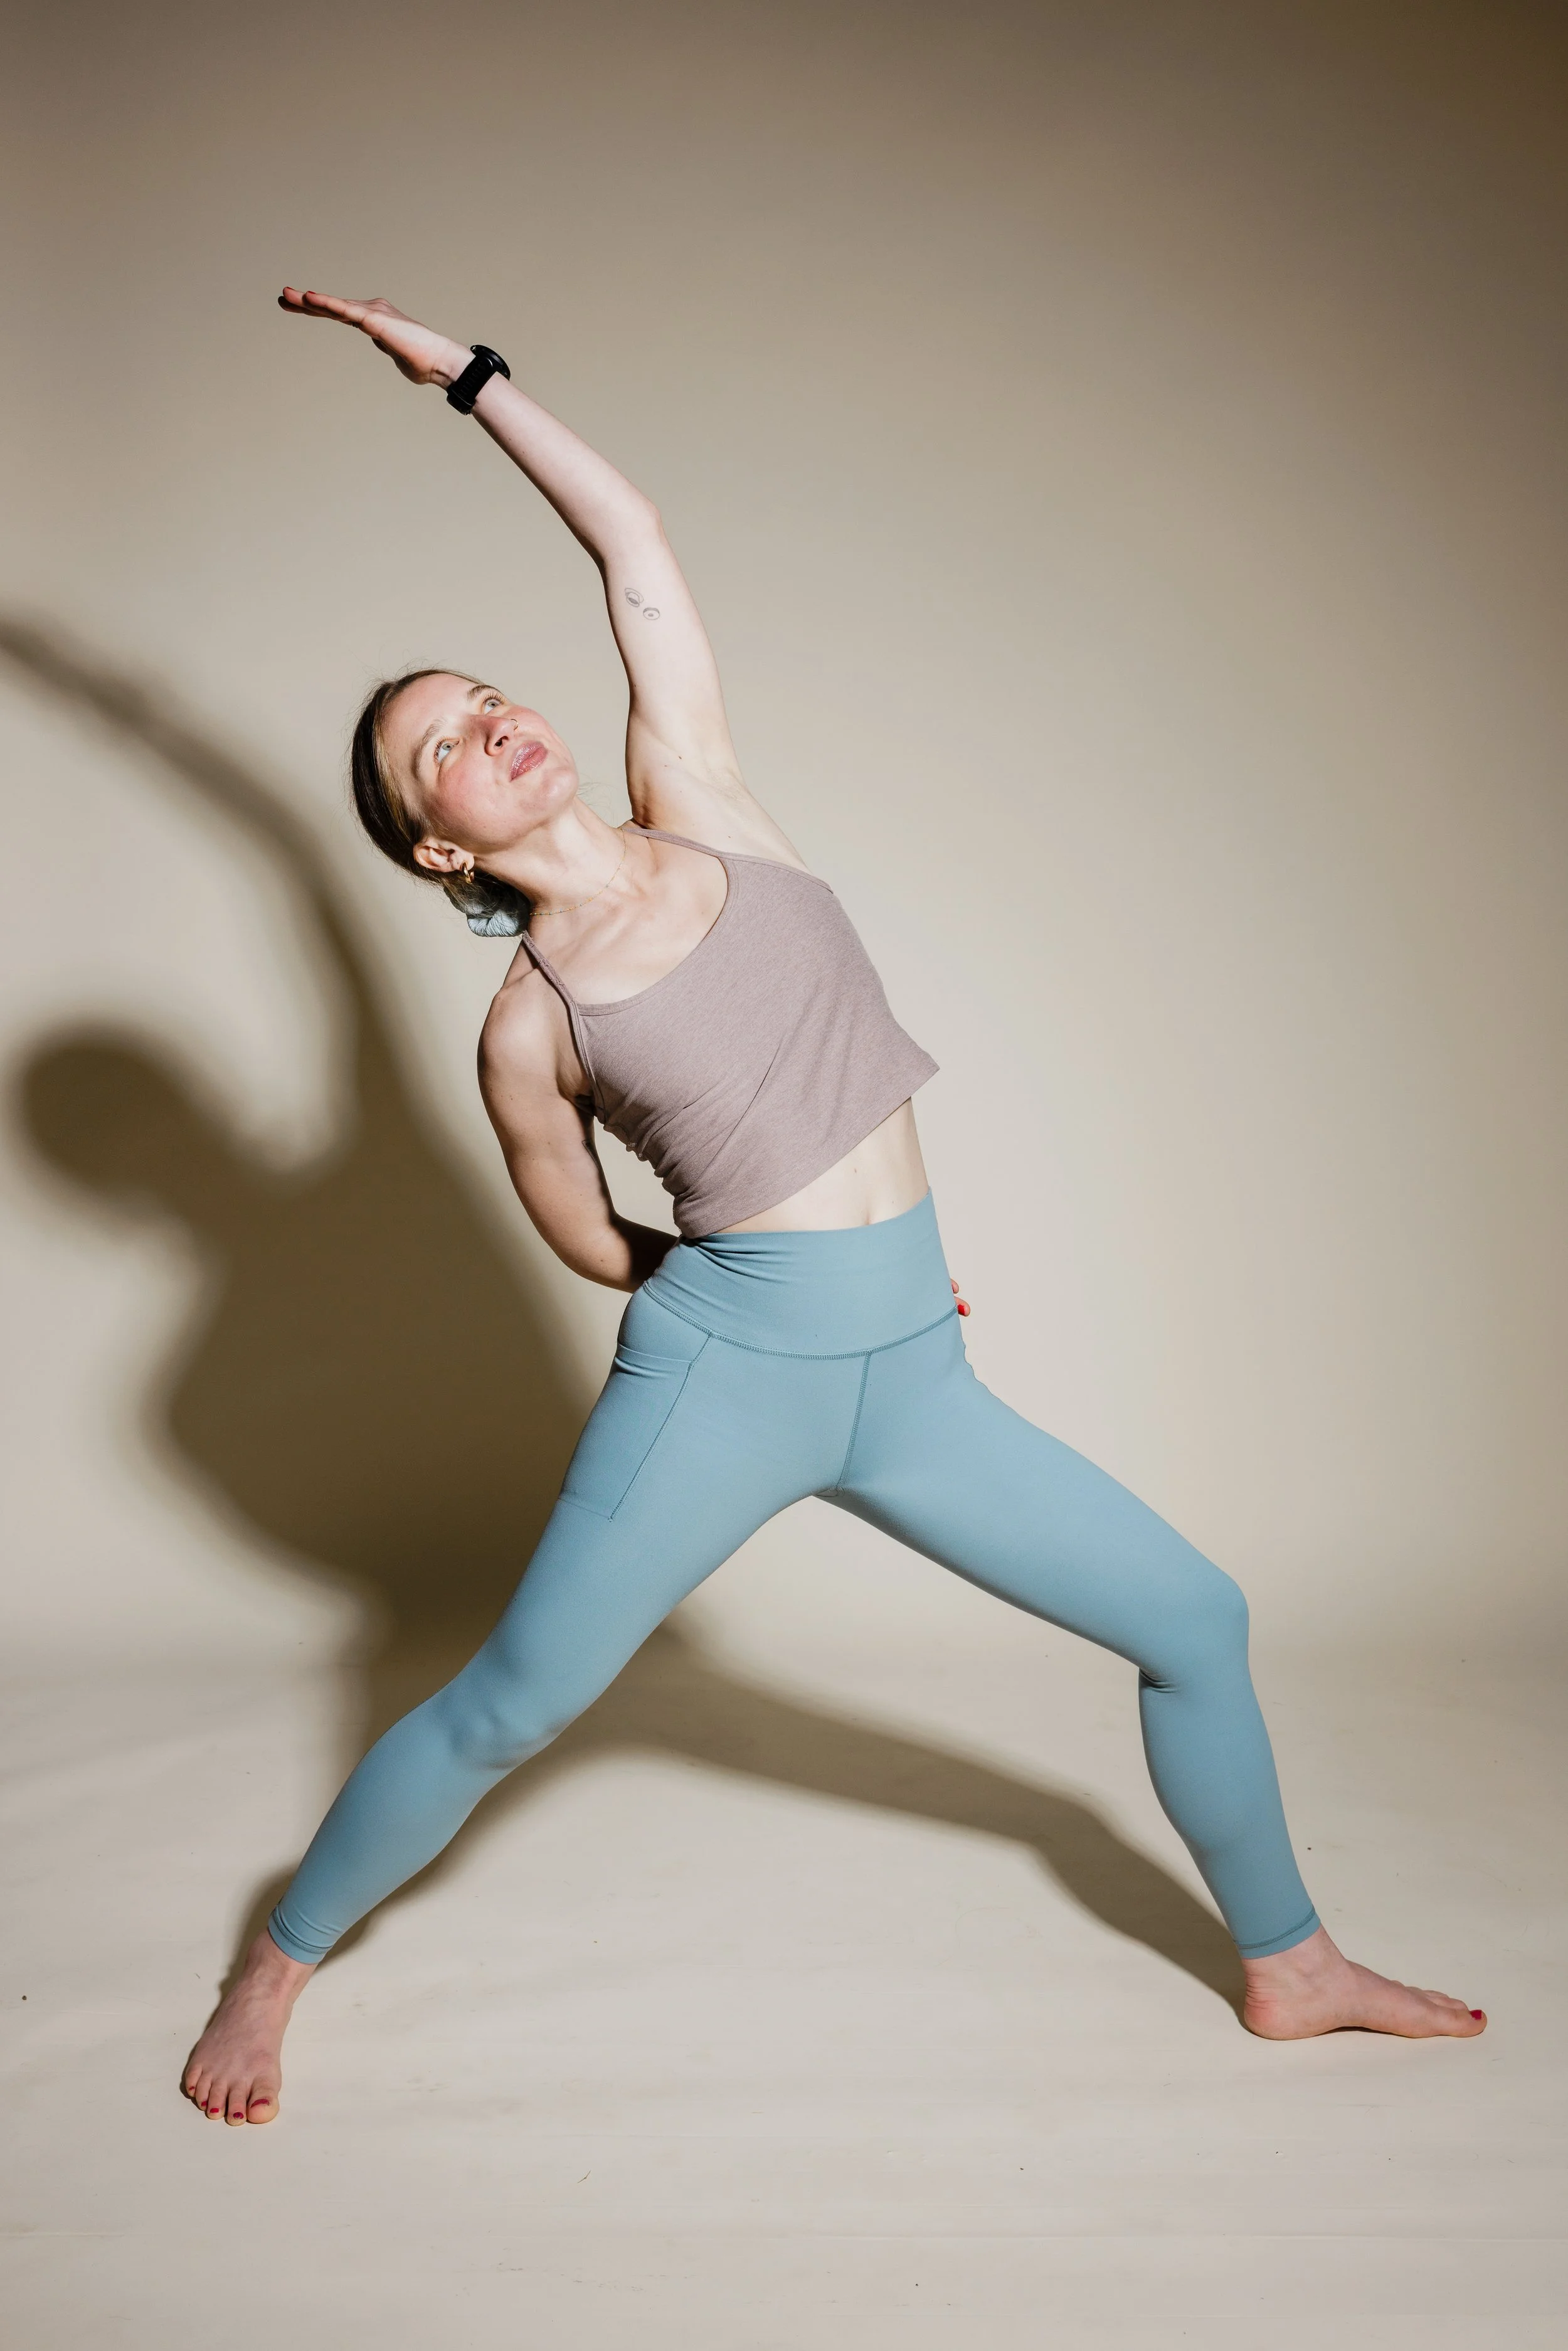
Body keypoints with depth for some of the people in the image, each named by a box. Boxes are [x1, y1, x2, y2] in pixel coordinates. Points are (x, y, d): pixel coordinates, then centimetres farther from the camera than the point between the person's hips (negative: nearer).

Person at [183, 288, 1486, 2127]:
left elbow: (632, 543, 7)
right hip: (722, 1367, -4)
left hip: (912, 1377, 4)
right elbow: (588, 1239, 8)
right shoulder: (527, 1031, -4)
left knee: (1196, 1622, 8)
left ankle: (1287, 1967, 30)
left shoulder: (695, 804, 4)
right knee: (504, 1714, 4)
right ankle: (277, 1962, 30)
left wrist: (461, 371, 11)